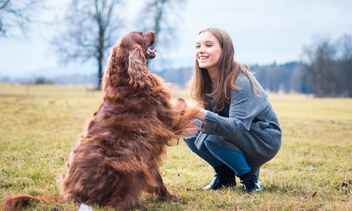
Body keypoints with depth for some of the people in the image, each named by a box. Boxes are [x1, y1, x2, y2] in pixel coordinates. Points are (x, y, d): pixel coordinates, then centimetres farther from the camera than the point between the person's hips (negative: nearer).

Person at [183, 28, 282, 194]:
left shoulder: (241, 82, -27)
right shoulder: (205, 81, -4)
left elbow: (237, 127, -36)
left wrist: (202, 115, -49)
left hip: (264, 141, -7)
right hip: (231, 131, 7)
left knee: (214, 137, -31)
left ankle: (249, 175, -7)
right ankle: (225, 174, 7)